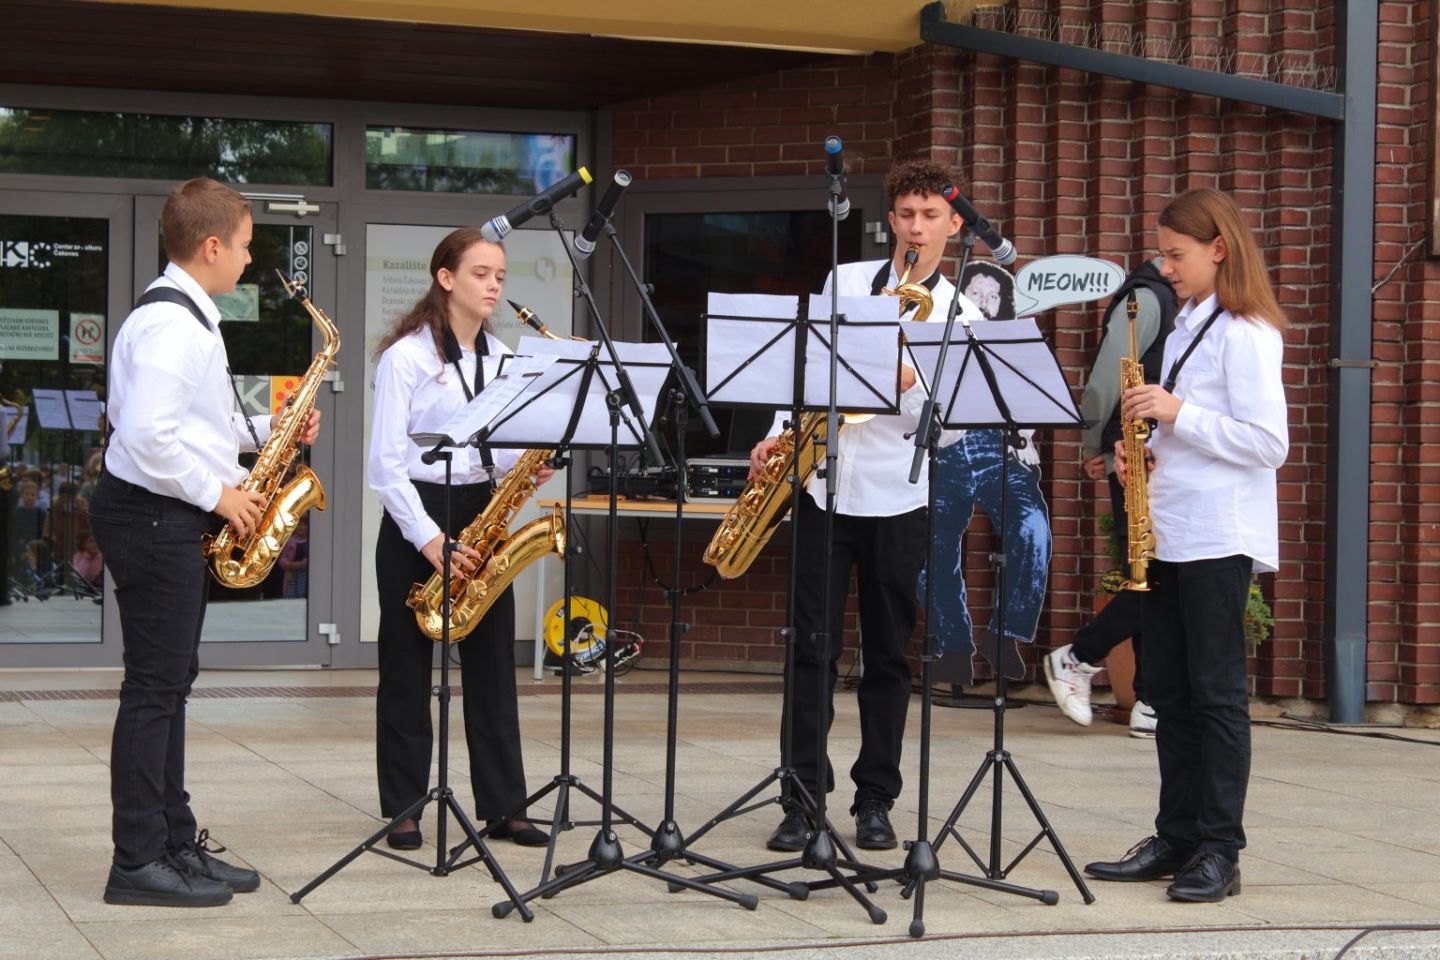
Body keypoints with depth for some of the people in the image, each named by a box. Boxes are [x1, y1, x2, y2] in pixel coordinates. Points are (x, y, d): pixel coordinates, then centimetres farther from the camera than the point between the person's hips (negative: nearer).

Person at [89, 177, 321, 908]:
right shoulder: (170, 323, -19)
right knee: (153, 686, -6)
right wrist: (217, 493, -19)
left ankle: (175, 842, 21)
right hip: (152, 517, -11)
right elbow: (147, 435, -28)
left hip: (174, 519, 11)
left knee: (170, 684, 14)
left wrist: (266, 432, 10)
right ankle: (139, 863, -2)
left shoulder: (188, 317, 15)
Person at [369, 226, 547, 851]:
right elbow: (385, 464, -11)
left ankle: (503, 807, 9)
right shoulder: (407, 356, -7)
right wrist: (428, 538, -18)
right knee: (408, 667, 1)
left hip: (481, 515, 5)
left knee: (493, 664, 4)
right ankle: (403, 810, 9)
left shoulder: (501, 359, 11)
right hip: (415, 517, -5)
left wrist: (526, 465, -7)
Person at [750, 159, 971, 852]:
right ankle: (803, 799, 2)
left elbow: (949, 428, -1)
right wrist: (780, 434, 2)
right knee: (812, 646, -2)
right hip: (823, 486, 1)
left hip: (897, 500, -1)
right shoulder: (845, 281, 9)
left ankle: (875, 801, 13)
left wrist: (910, 384, -18)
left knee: (888, 654, 5)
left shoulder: (960, 316, 4)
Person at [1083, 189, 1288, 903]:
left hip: (1219, 538, -9)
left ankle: (1219, 851, 1)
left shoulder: (1246, 334, -10)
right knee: (1169, 690, 10)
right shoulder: (1185, 327, 17)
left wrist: (1178, 415, -19)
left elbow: (1268, 443, -16)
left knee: (1217, 691, -4)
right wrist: (1150, 452, 5)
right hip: (1168, 532, 9)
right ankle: (1176, 837, 16)